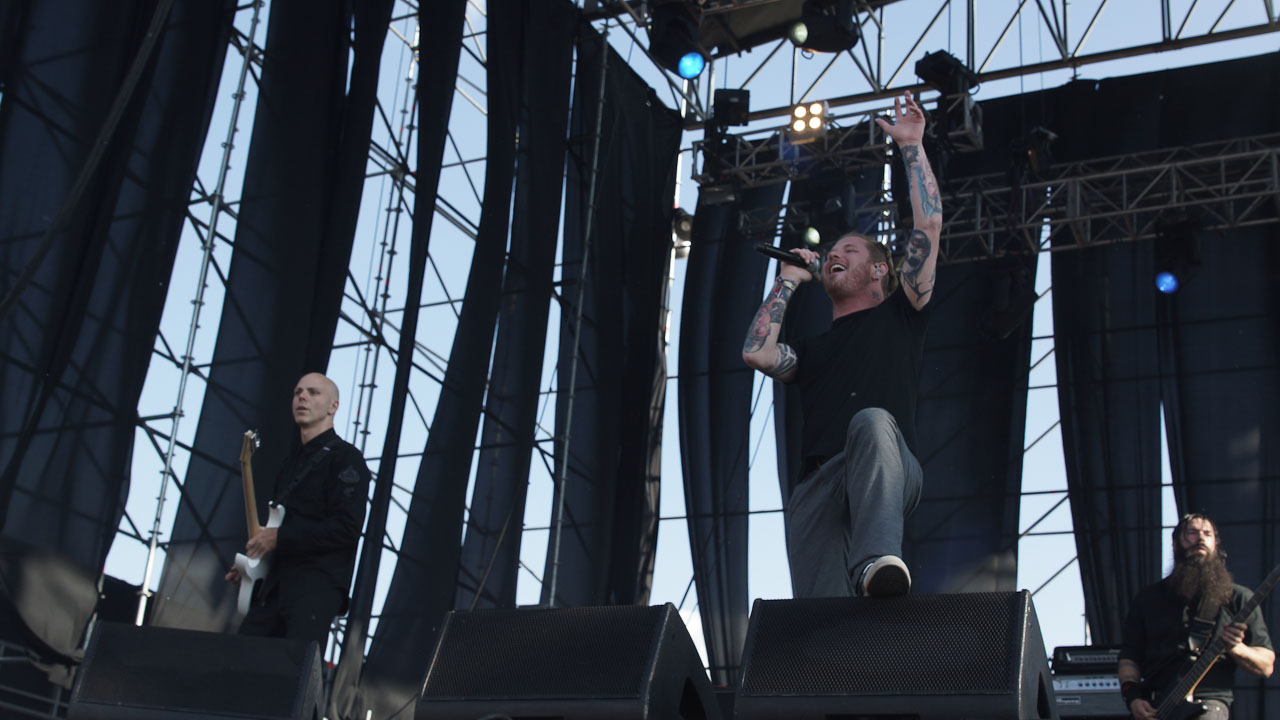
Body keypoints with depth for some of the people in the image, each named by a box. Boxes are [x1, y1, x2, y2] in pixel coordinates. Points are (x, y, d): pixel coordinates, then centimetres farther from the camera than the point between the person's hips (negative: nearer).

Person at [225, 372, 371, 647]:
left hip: (317, 586, -8)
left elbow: (347, 529, -15)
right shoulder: (292, 462, 23)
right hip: (275, 584, 8)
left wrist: (280, 538, -14)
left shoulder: (345, 458, -4)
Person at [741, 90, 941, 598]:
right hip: (817, 490, 4)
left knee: (872, 421, -41)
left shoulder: (897, 316, 25)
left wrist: (912, 146, 17)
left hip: (891, 472, -4)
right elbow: (756, 352, 12)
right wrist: (790, 280, 24)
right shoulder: (811, 350, 35)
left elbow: (928, 226, 13)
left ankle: (879, 561, -56)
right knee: (823, 620, -18)